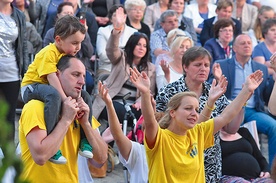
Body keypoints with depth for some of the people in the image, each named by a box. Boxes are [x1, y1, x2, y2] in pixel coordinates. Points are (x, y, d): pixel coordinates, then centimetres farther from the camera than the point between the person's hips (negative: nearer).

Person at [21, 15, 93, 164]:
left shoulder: (68, 54, 5)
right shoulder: (48, 53, -21)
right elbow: (52, 78, -30)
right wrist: (66, 100, -36)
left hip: (53, 89, 9)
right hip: (31, 87, -9)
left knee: (85, 97, 3)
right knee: (54, 96, -41)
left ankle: (85, 140, 7)